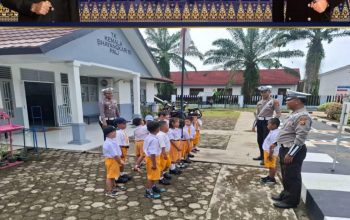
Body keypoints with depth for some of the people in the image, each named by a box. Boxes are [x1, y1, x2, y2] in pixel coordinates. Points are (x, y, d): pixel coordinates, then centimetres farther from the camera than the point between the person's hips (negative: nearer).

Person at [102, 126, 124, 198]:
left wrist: (120, 160, 9)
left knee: (112, 176, 21)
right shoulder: (109, 143, -26)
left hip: (114, 160, 10)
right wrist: (120, 162, -15)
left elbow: (117, 153, 11)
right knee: (110, 176, 2)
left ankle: (111, 189, 36)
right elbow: (115, 155, -25)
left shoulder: (112, 141, 6)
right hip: (111, 160, -10)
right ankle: (108, 192, 14)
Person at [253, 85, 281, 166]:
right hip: (259, 122, 7)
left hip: (267, 122, -6)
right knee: (259, 140, 12)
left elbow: (278, 113, -9)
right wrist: (254, 124, 14)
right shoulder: (259, 102, 10)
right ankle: (262, 155, 27)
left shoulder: (274, 101, -7)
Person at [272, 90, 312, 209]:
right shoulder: (294, 114, 10)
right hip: (285, 149, 10)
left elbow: (300, 138, -27)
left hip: (293, 151, -10)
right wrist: (276, 143, 21)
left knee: (292, 177, 6)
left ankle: (291, 201, 22)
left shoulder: (302, 116, -22)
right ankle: (286, 194, 38)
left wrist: (290, 154, -24)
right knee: (286, 175, 22)